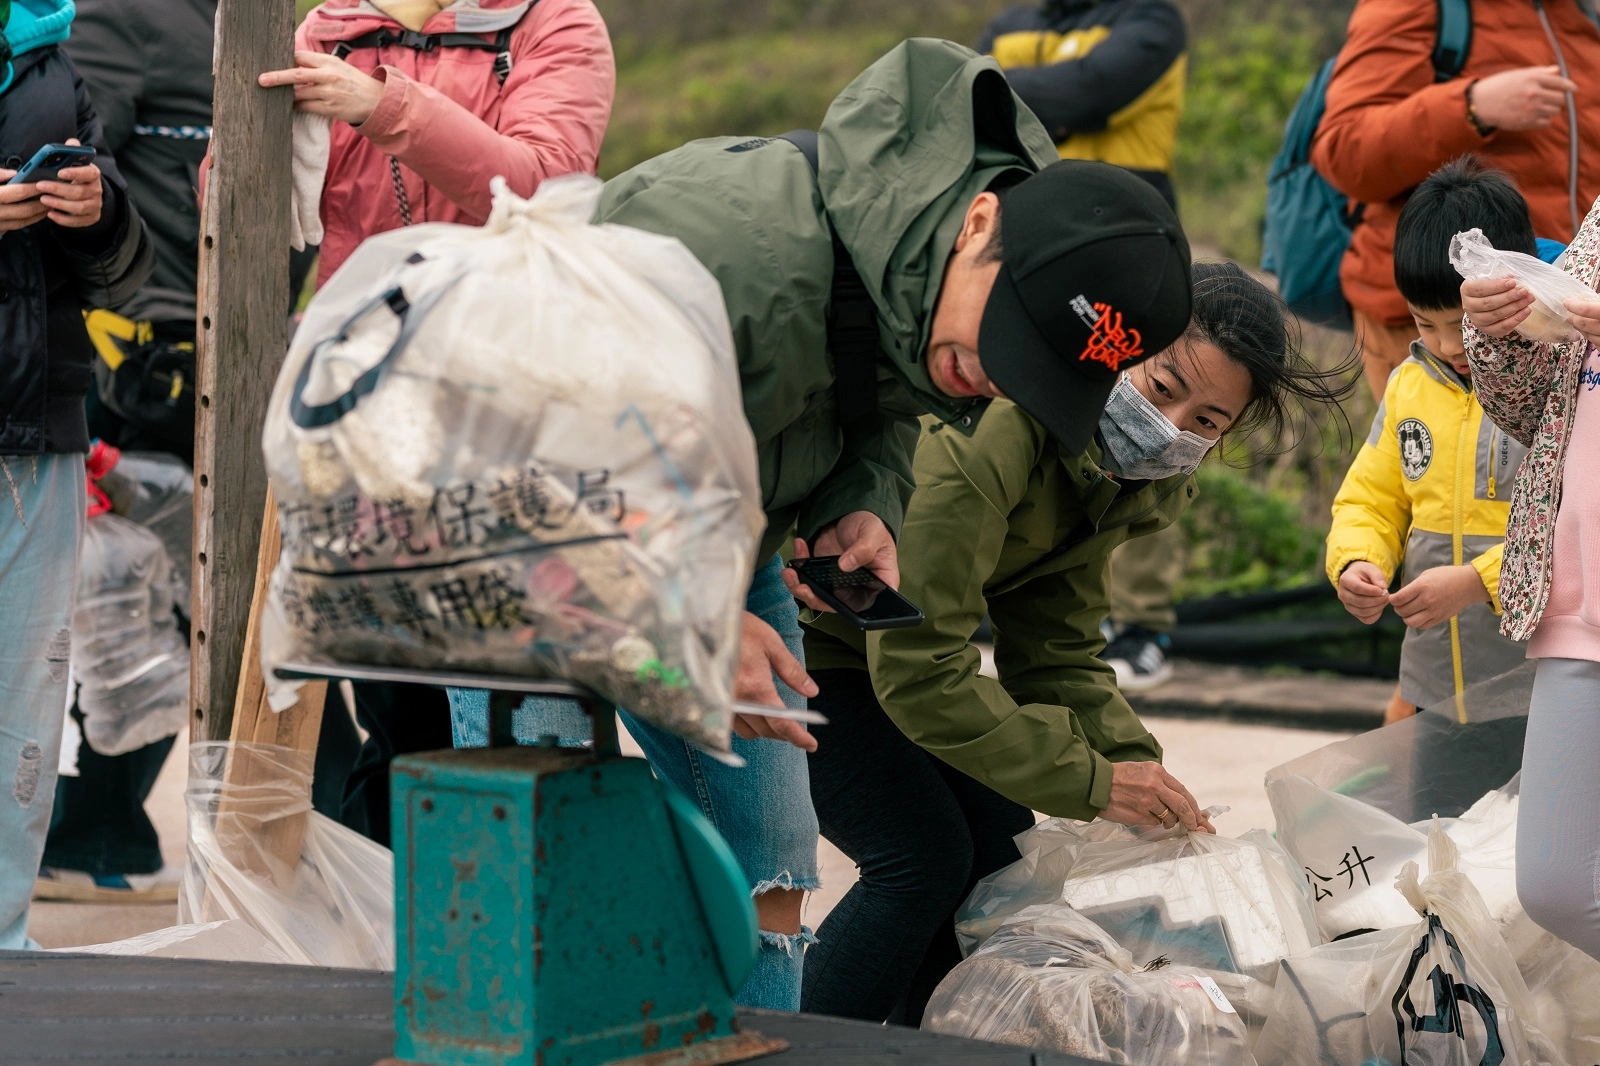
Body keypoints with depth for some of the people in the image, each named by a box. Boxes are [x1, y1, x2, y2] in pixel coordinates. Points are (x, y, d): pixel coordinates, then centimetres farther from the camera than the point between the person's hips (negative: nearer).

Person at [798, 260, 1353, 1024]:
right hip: (784, 634, -9)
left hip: (881, 639, 9)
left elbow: (1055, 656, -1)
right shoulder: (990, 431, -34)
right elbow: (917, 671, -33)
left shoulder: (1133, 484, -5)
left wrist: (1142, 773, -17)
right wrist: (1089, 782, -29)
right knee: (923, 854, -16)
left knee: (998, 847, 4)